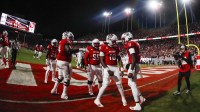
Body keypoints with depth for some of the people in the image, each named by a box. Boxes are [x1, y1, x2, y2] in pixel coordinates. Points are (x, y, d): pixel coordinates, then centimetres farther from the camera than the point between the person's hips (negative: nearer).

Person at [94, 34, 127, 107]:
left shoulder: (116, 48, 8)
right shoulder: (104, 47, -10)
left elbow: (119, 58, 15)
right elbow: (101, 60, -11)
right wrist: (108, 70, -16)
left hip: (115, 68, 5)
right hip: (107, 67, -5)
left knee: (119, 84, 10)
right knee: (105, 84, -10)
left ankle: (123, 99, 27)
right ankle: (97, 100, 4)